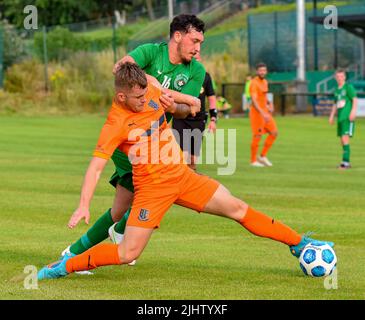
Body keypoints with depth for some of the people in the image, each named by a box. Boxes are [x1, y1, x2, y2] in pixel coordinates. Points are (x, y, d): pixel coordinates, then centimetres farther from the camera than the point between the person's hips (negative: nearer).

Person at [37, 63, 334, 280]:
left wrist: (173, 105, -2)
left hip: (182, 175, 6)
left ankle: (298, 243, 12)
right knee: (128, 254, -13)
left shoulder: (151, 92, 0)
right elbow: (96, 166, -23)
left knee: (238, 209, 3)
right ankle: (64, 267, 2)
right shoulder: (115, 125, -18)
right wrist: (83, 206, -33)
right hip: (152, 187, -6)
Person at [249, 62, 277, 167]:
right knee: (257, 136, -4)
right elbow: (254, 101, -26)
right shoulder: (254, 83, -16)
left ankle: (263, 156, 13)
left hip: (265, 112, 9)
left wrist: (269, 104, 8)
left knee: (274, 133, 5)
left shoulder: (265, 82, 12)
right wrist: (263, 114, -34)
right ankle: (253, 161, 7)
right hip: (257, 112, -9)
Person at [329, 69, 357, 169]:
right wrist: (332, 116, 21)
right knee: (342, 140, 8)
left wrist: (353, 112, -20)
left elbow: (355, 100, -9)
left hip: (347, 118, -8)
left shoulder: (348, 87, -4)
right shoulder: (337, 90, 18)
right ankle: (346, 163, 14)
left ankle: (346, 162, -18)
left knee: (345, 138, -15)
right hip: (340, 118, 8)